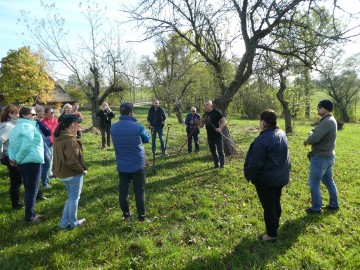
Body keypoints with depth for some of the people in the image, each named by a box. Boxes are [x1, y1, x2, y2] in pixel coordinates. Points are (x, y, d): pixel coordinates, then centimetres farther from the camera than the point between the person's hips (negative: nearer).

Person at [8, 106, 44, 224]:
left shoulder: (15, 128, 16)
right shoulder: (29, 126, -15)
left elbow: (11, 146, 9)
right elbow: (26, 146, -24)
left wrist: (13, 159, -3)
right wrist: (17, 160, -12)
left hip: (22, 163, 9)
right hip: (32, 162, -9)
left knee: (28, 190, 18)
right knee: (32, 190, 2)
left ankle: (31, 214, 28)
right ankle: (29, 217, 11)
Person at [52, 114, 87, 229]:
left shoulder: (58, 137, 4)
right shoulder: (71, 140, -25)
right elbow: (72, 161, -26)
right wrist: (82, 169, -12)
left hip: (62, 172, 9)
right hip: (73, 173, -9)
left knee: (71, 197, 23)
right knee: (74, 198, 9)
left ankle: (64, 222, 28)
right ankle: (73, 222, 25)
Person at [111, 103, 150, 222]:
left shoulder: (113, 127, -4)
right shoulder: (137, 127, -17)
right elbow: (147, 139, 1)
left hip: (122, 166, 4)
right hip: (137, 165, -3)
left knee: (123, 191, 15)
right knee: (139, 191, 8)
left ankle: (126, 215, 27)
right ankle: (141, 216, 18)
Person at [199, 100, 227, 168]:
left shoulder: (217, 112, -7)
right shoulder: (205, 115, 11)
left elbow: (224, 121, -12)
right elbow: (201, 125, 14)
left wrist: (220, 128, -28)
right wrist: (201, 122, -8)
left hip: (217, 135, -6)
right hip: (210, 136, 6)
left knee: (220, 151, 0)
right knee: (213, 151, 13)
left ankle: (222, 165, 8)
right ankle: (216, 164, 24)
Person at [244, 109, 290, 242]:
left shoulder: (262, 139, -26)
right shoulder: (282, 134, 2)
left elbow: (256, 163, -22)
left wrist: (250, 176, -6)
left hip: (266, 179, -9)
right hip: (281, 176, 9)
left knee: (268, 207, 6)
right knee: (276, 203, 22)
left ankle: (272, 235, 19)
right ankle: (275, 227, 39)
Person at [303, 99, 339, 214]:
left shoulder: (327, 122, -23)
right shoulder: (330, 120, 10)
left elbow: (314, 138, -29)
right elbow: (314, 132, 11)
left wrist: (307, 141, -8)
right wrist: (311, 134, -11)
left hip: (320, 157, -10)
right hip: (329, 156, 10)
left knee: (314, 183, 2)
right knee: (328, 181, 21)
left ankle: (316, 208, 13)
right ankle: (334, 204, 33)